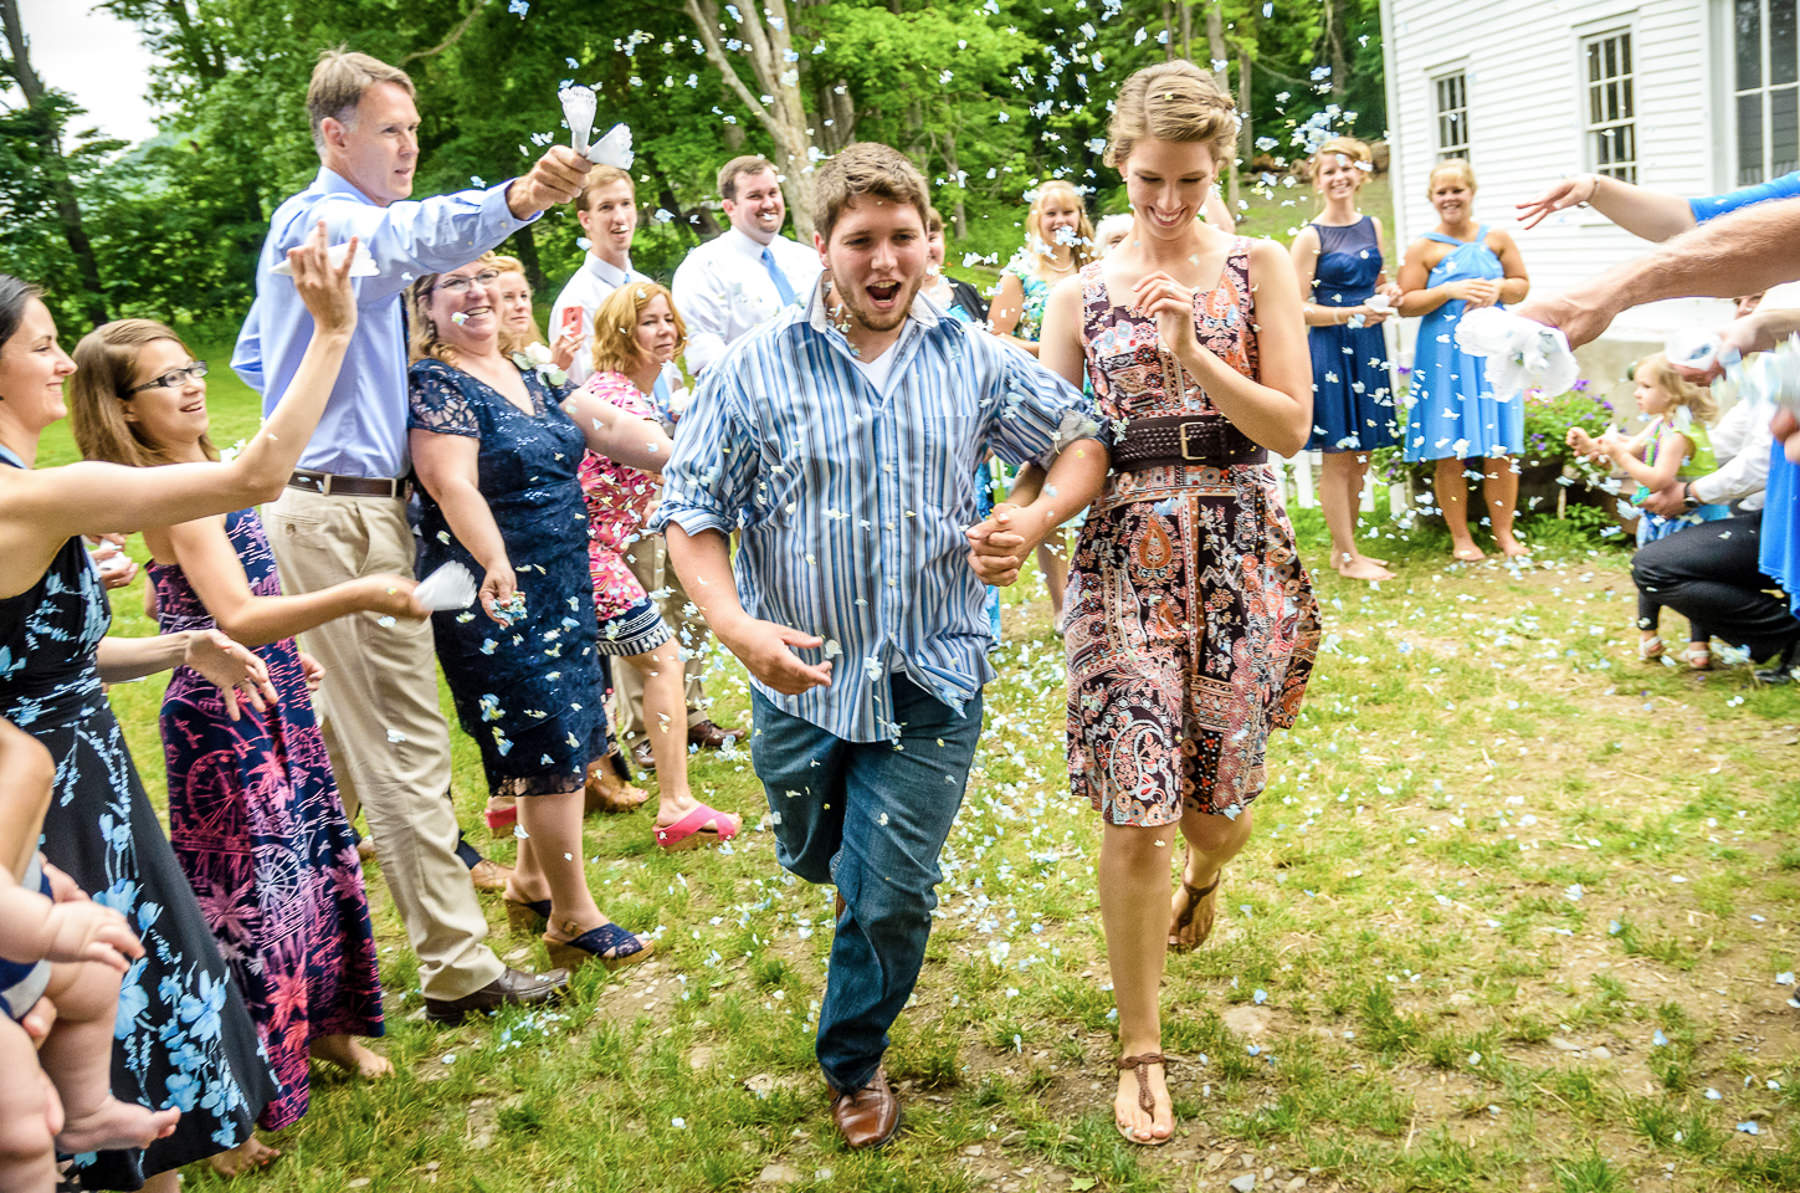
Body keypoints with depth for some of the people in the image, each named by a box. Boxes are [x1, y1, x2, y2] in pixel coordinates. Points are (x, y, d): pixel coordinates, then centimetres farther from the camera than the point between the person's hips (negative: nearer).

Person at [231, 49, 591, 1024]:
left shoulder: (303, 228, 21)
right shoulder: (318, 220, -12)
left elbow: (251, 356, 30)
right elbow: (412, 237, -37)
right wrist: (516, 199, -54)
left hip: (340, 510, 10)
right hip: (341, 514, -10)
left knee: (349, 734, 19)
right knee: (407, 743, -7)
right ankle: (457, 968, 0)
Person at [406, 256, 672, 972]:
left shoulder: (529, 376, 13)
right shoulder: (435, 385, -11)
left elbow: (608, 429, 14)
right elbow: (454, 487, -24)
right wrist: (494, 565, -39)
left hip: (563, 586, 8)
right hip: (500, 594, -8)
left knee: (570, 735, 14)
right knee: (547, 744, -4)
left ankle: (531, 883, 31)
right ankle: (574, 917, 8)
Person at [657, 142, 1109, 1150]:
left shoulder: (972, 359, 0)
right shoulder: (758, 367, -6)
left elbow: (1081, 435, 8)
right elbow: (692, 511, -5)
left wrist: (1036, 521, -13)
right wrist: (735, 624, -22)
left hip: (931, 677, 0)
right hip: (802, 671, 1)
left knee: (892, 894, -3)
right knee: (818, 862, 22)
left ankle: (854, 1063, 25)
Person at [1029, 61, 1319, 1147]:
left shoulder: (1261, 269, 5)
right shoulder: (1082, 295, 7)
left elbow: (1291, 426, -4)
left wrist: (1195, 357, -17)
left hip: (1242, 549, 0)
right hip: (1124, 555, 0)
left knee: (1216, 804, 9)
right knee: (1133, 812, -5)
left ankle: (1206, 873, 49)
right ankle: (1142, 1051, 12)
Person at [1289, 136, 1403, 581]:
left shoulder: (1372, 226, 11)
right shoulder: (1310, 237, -7)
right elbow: (1298, 310, -11)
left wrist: (1389, 294, 3)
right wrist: (1353, 313, -19)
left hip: (1368, 346, 6)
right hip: (1329, 349, -6)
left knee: (1362, 453, 10)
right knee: (1337, 455, -2)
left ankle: (1345, 548, 21)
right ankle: (1347, 557, 6)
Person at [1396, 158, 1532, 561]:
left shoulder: (1496, 238, 8)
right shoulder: (1422, 248, 0)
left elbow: (1522, 284, 14)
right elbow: (1406, 303, -4)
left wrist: (1498, 288, -7)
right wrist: (1450, 291, -16)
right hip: (1444, 355, -2)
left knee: (1500, 450, 3)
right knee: (1450, 453, 0)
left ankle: (1503, 531, 16)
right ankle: (1460, 537, 12)